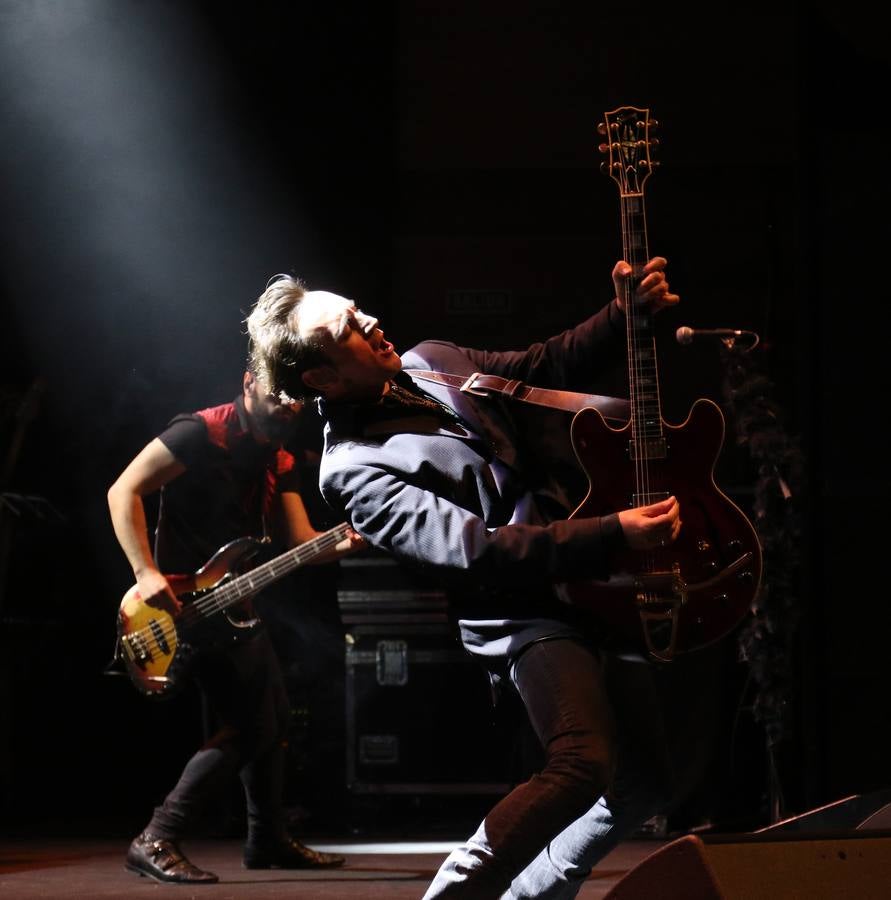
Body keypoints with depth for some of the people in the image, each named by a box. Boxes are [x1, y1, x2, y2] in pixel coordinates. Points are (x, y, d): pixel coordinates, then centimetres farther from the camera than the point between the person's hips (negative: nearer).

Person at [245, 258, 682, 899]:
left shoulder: (431, 363, 9)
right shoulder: (355, 472, -16)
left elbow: (549, 368, 20)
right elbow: (478, 550, -24)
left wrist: (627, 312, 3)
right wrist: (615, 534, -29)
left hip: (591, 589, 8)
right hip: (525, 616, -8)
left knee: (646, 782, 9)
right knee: (583, 764, -29)